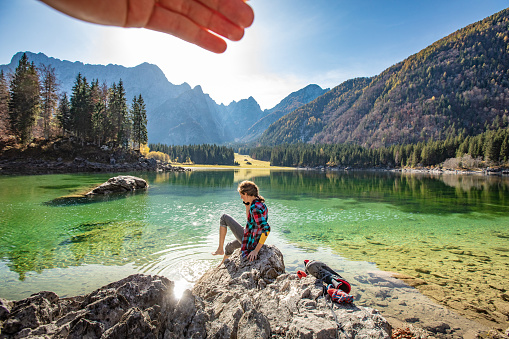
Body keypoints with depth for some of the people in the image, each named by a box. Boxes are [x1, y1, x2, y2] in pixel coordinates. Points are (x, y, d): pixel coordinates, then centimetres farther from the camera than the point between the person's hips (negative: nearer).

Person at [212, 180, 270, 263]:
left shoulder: (256, 208, -28)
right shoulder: (260, 203, 1)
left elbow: (266, 228, -36)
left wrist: (256, 250, -33)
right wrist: (247, 203, 4)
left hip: (249, 240, -9)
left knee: (224, 217, 4)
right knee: (229, 247, 34)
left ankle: (220, 249, 14)